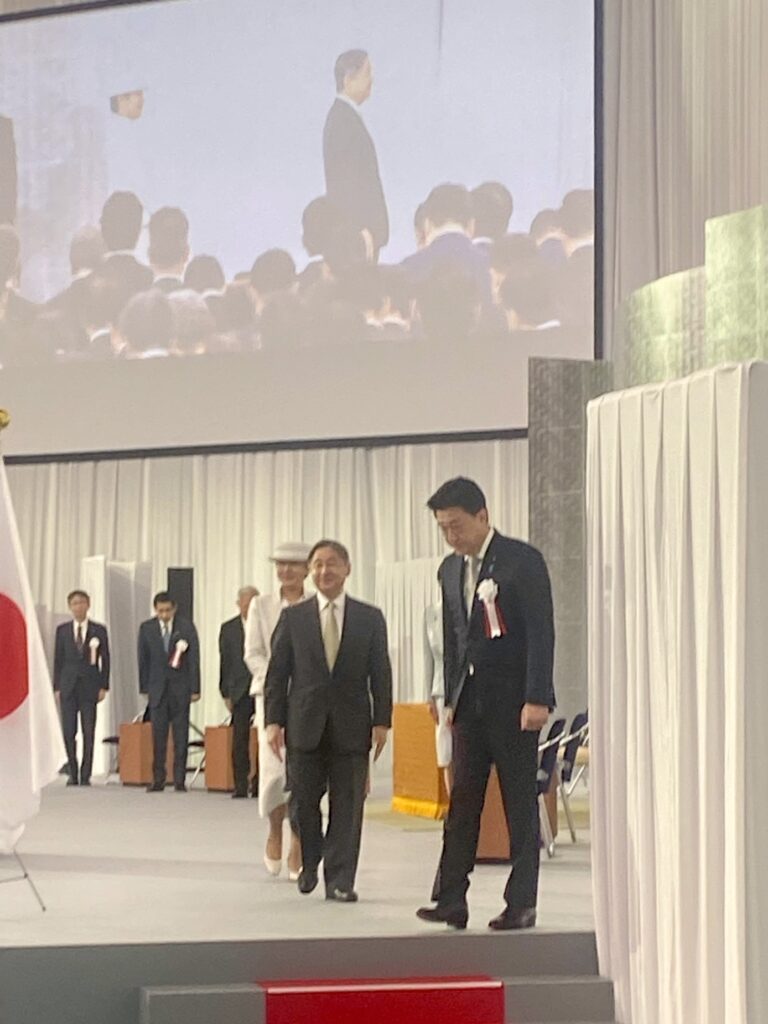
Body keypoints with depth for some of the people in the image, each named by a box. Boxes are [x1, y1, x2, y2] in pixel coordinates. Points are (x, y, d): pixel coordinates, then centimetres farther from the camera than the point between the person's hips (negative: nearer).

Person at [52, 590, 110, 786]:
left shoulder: (99, 630, 4)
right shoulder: (62, 630, 7)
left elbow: (105, 660, 4)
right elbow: (58, 659, 8)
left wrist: (103, 687, -3)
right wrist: (57, 687, 1)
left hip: (89, 686, -1)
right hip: (68, 686, 1)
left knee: (89, 732, -2)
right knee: (68, 732, 0)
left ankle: (85, 775, 2)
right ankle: (73, 773, 9)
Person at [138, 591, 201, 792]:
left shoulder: (186, 627, -1)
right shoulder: (146, 628, 3)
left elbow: (194, 659, 0)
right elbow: (143, 660, 7)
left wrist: (195, 689, -3)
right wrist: (145, 687, 4)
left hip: (180, 688, -1)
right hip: (158, 688, 1)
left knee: (181, 736, 0)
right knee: (158, 736, -1)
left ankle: (179, 780, 3)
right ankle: (158, 780, 2)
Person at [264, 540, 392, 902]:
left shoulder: (370, 618, 6)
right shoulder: (293, 617, 6)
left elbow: (381, 673, 5)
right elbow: (277, 672, 5)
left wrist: (381, 721, -2)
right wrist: (273, 720, -2)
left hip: (351, 725, 0)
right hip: (305, 723, 0)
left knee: (347, 804, -1)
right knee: (304, 800, 4)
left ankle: (340, 880, 5)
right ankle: (309, 862, 27)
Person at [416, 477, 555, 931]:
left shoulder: (522, 560, -7)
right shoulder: (450, 570, 13)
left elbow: (541, 631, -11)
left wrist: (537, 699, -17)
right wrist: (452, 697, 13)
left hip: (513, 700, -6)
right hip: (470, 701, 6)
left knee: (521, 803, 1)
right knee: (462, 800, 1)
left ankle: (522, 903, 6)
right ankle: (451, 898, 0)